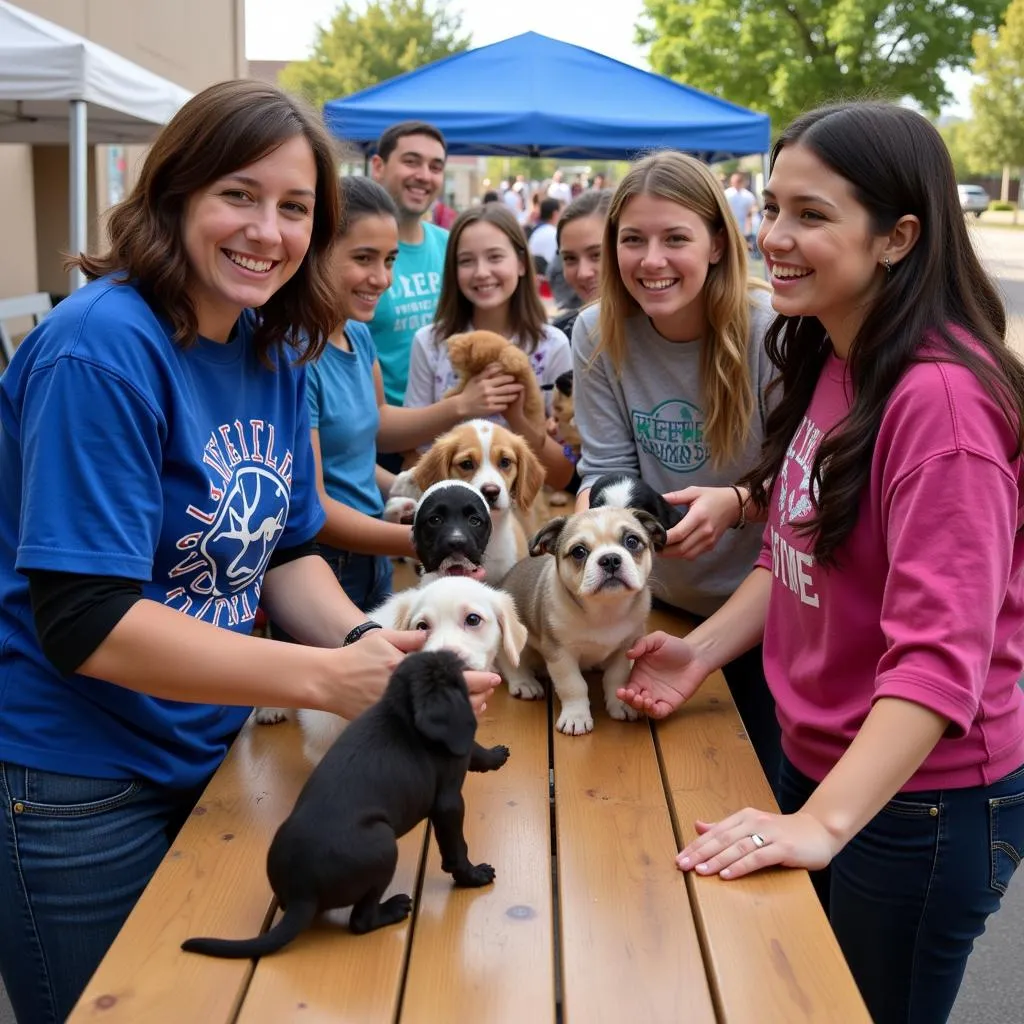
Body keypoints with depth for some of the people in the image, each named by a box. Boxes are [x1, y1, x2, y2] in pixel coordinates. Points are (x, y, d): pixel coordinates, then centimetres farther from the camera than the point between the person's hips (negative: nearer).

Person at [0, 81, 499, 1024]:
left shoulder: (274, 352, 1)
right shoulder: (103, 348, -23)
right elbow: (83, 622, -27)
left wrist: (364, 641, -14)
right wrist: (328, 679, -31)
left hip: (203, 756, 7)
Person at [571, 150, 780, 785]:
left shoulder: (769, 332, -21)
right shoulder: (599, 335, -9)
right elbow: (609, 466, -5)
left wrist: (736, 504, -34)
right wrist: (592, 517, -27)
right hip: (664, 602, 4)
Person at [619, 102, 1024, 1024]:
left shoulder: (940, 396, -25)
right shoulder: (828, 363, 4)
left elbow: (941, 651, -29)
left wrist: (821, 822, -33)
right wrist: (704, 649, 1)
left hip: (920, 796, -8)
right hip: (818, 759, 8)